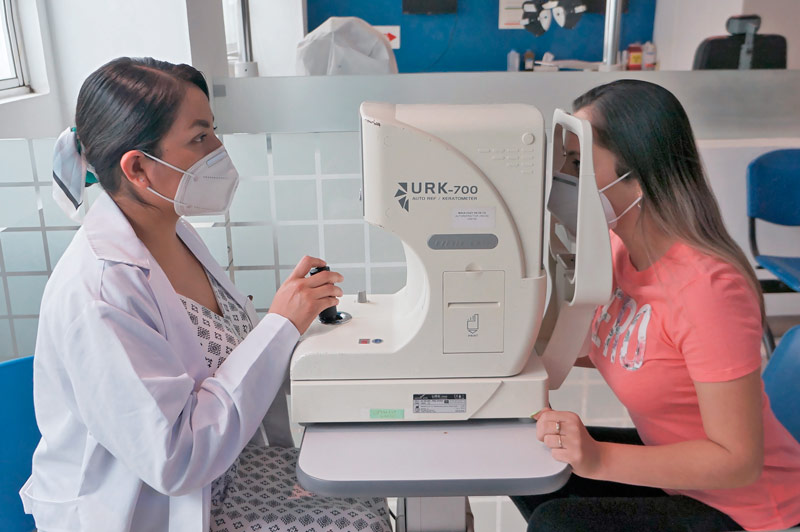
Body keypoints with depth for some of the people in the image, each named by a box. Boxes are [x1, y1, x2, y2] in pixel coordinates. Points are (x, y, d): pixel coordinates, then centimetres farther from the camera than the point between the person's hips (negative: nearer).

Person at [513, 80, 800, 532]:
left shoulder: (708, 287, -31)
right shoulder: (621, 249, -7)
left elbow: (738, 460, -25)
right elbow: (612, 348, 8)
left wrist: (599, 459, -33)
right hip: (673, 467, 7)